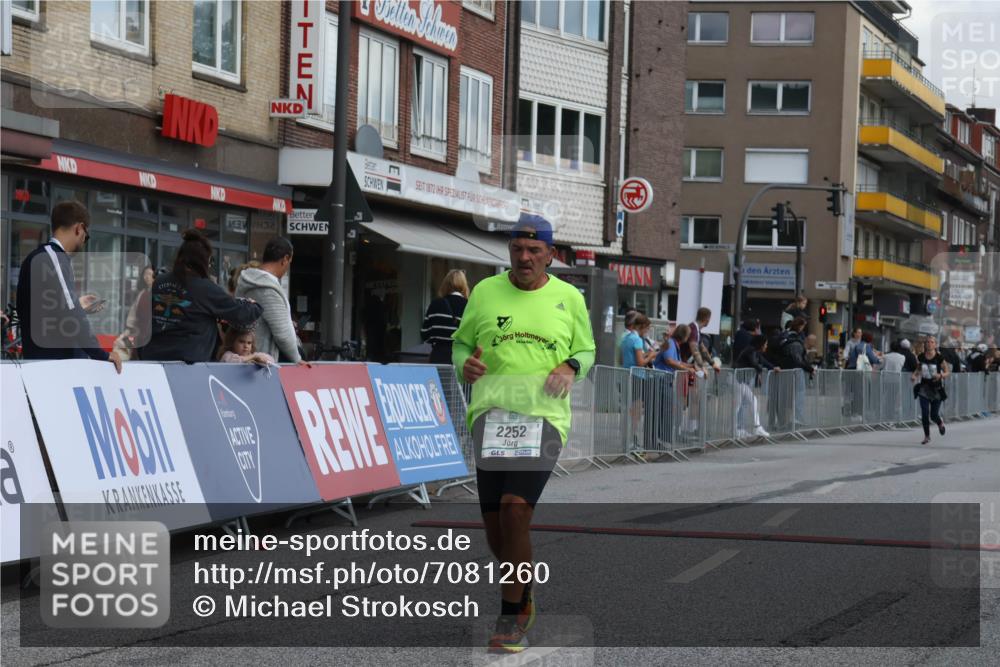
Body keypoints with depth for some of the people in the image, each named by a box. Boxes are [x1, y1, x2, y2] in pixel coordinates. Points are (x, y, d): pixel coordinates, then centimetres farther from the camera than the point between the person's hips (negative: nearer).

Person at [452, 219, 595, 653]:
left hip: (543, 414, -2)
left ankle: (512, 618, -7)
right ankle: (524, 594, 31)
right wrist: (464, 363, -4)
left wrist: (570, 367, -3)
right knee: (494, 525, 1)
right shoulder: (485, 292, 11)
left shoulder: (569, 298, 10)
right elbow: (461, 343, 18)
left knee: (516, 509, -19)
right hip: (490, 413, 2)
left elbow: (587, 350, 19)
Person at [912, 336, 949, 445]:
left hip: (936, 389, -2)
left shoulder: (939, 358, -10)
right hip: (924, 388, 2)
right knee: (924, 413, -7)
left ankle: (940, 423, 38)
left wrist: (941, 375, -24)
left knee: (934, 415, 2)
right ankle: (927, 436, 10)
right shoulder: (921, 357, -1)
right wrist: (915, 375, -5)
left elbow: (947, 372, -3)